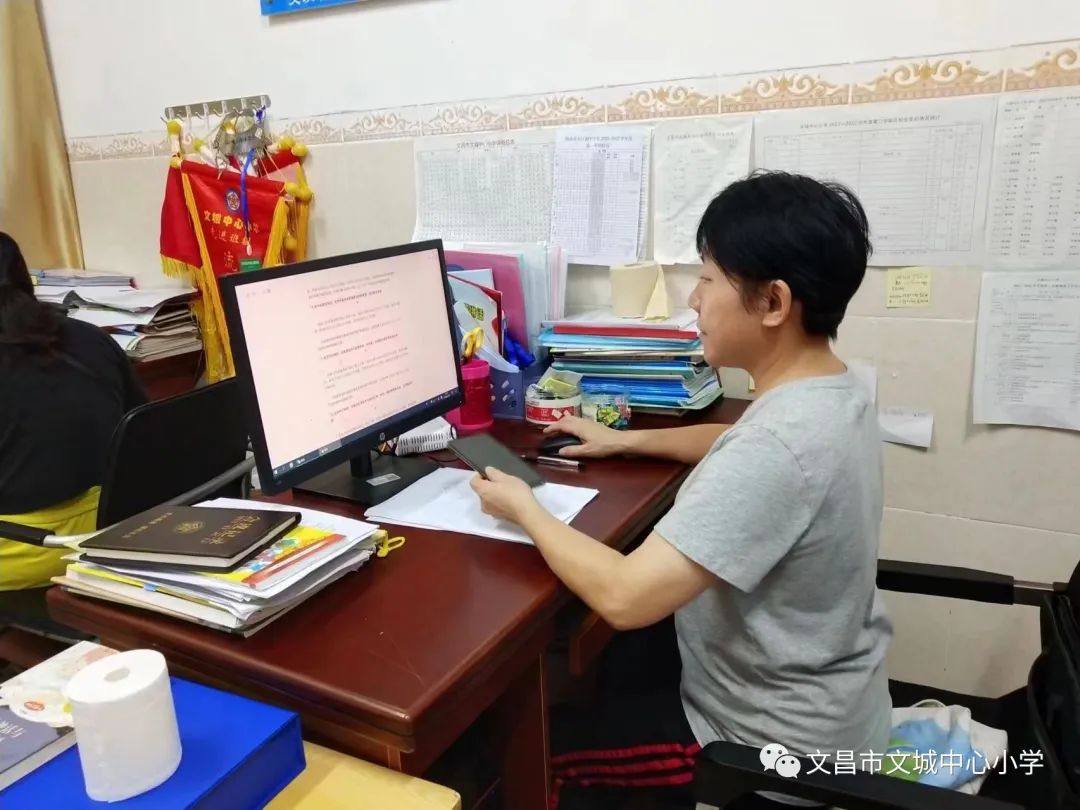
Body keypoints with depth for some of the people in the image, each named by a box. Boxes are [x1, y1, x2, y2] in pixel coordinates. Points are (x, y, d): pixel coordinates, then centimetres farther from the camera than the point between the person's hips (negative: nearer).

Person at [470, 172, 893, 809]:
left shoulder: (778, 445, -36)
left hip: (776, 741, -8)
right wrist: (624, 440, 13)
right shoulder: (834, 390, -5)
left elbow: (624, 598, -36)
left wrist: (524, 507, -20)